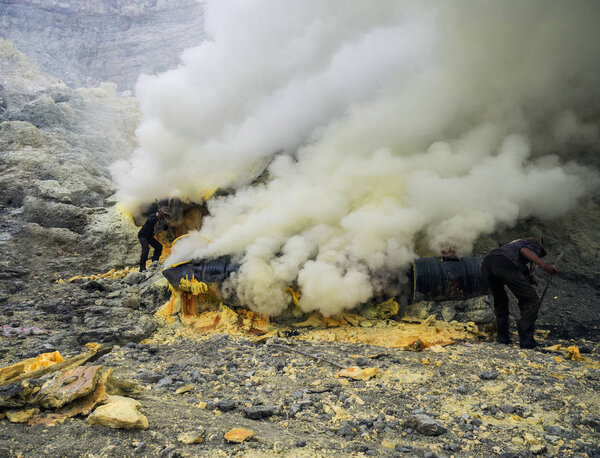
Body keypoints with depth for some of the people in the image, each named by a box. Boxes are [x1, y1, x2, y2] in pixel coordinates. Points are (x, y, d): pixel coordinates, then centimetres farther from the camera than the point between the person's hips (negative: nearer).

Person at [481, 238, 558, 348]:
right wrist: (544, 265, -11)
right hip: (504, 265, -7)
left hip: (486, 264, 7)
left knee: (500, 300, 28)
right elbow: (524, 250, -2)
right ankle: (526, 339, 0)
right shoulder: (535, 245, 24)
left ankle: (503, 337, 25)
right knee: (531, 300, 5)